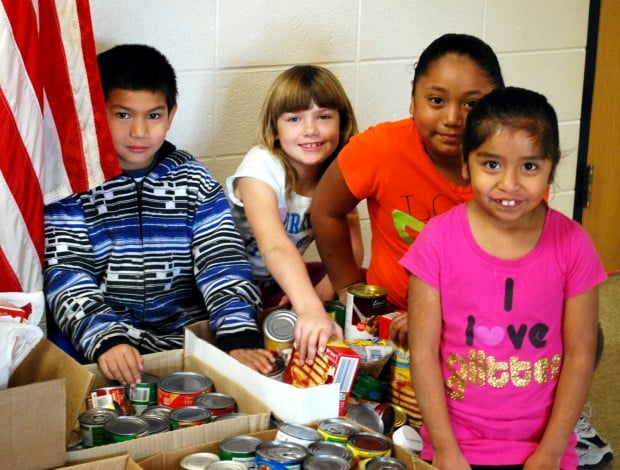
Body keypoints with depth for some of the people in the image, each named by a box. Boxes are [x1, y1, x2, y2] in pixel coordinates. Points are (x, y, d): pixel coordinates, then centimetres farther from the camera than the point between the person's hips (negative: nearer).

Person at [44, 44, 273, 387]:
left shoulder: (194, 182, 5)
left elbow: (222, 264, -3)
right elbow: (66, 276, -10)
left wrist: (240, 339, -21)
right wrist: (105, 339, -29)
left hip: (187, 338, 1)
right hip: (99, 343, -1)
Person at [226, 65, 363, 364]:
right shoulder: (261, 168, -28)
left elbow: (350, 244, -8)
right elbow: (275, 247, -45)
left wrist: (324, 290, -30)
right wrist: (310, 310, -62)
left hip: (282, 280, 5)